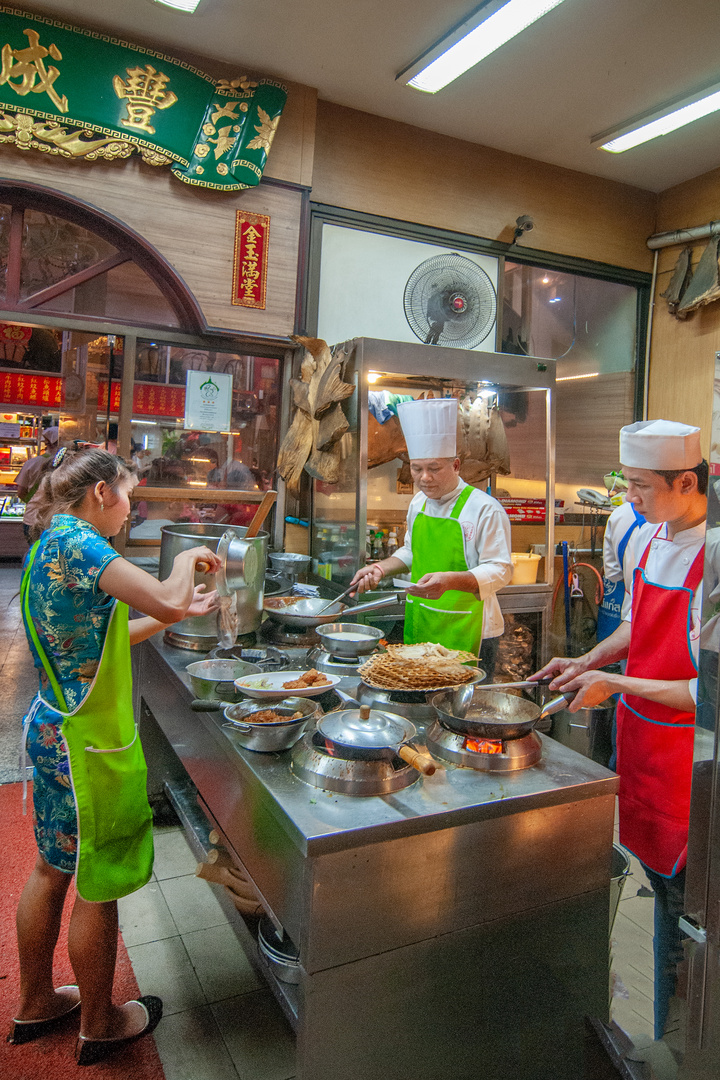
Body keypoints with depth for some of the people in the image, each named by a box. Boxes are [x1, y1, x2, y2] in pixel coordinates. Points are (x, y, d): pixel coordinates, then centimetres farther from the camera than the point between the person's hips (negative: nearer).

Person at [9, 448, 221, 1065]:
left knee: (52, 871, 23)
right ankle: (100, 1025, 31)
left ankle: (35, 1004, 43)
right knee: (97, 887, 9)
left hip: (54, 730, 10)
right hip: (88, 743, -10)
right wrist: (186, 558, -12)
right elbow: (167, 602, -33)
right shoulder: (77, 543, -21)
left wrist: (180, 611, 11)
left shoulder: (53, 543, 10)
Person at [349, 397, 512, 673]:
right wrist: (382, 568, 5)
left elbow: (499, 571, -18)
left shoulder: (486, 509, -16)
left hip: (465, 633, -6)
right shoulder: (419, 502, 7)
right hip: (418, 625, 7)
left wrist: (450, 580, -32)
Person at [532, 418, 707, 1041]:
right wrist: (588, 661, 4)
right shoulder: (645, 540, 1)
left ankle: (666, 1037, 32)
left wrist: (615, 683, -20)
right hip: (640, 732, 7)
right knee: (656, 871, 23)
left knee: (680, 898, 9)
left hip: (686, 750, -7)